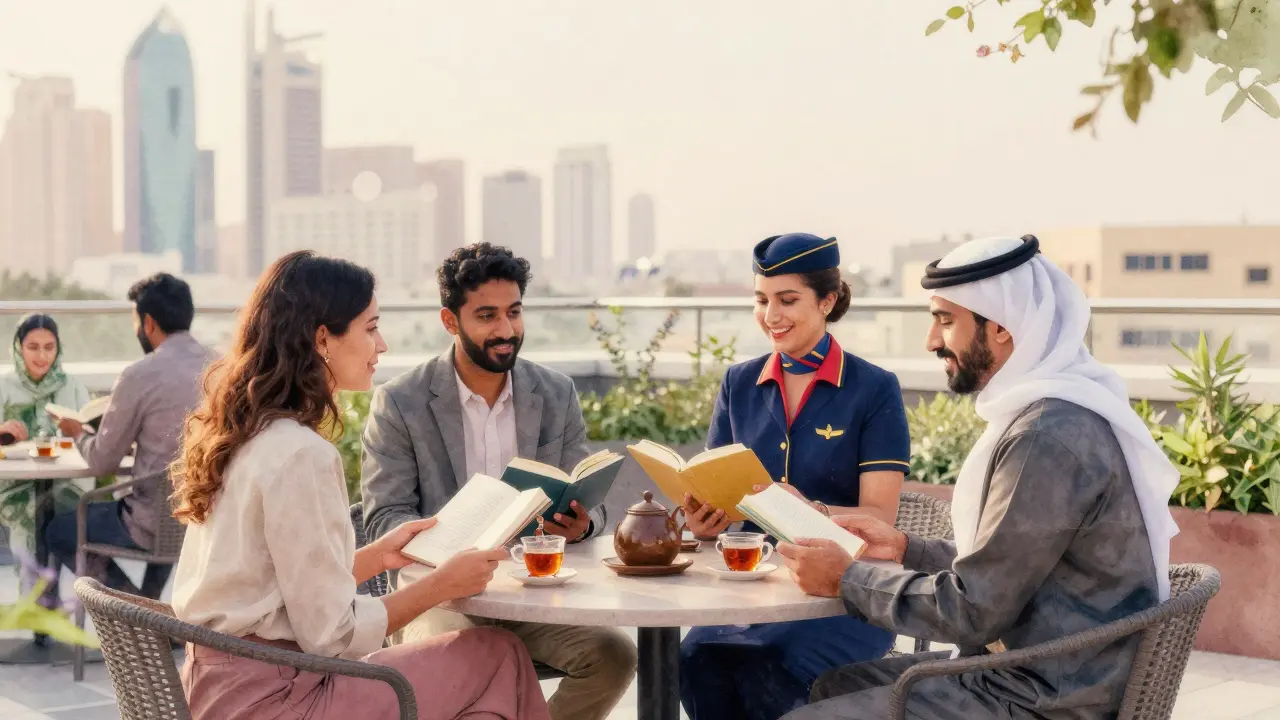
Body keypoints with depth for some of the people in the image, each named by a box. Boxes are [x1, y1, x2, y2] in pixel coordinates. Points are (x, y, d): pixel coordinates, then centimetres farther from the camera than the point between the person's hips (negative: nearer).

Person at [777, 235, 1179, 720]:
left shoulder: (1050, 434, -23)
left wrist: (847, 578, -10)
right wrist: (907, 549, 11)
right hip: (1030, 668, 10)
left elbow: (972, 612, -21)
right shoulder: (1049, 411, 10)